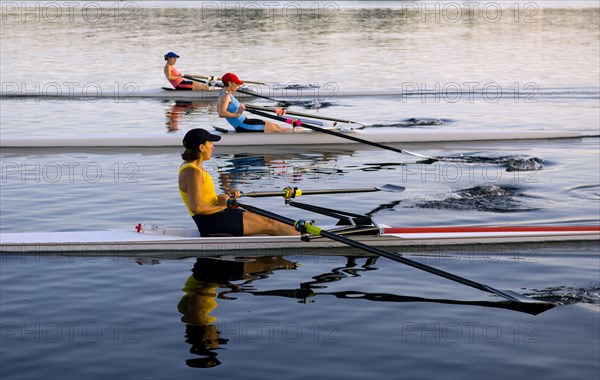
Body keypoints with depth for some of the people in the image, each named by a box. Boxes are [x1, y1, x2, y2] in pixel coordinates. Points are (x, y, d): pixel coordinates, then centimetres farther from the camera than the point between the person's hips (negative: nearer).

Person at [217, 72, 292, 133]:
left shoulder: (223, 94, 12)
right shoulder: (225, 96, -19)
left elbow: (219, 110, 28)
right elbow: (221, 113, -33)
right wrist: (237, 114, -24)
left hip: (243, 122, 11)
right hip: (242, 126, -11)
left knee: (274, 125, 13)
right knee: (275, 128, -4)